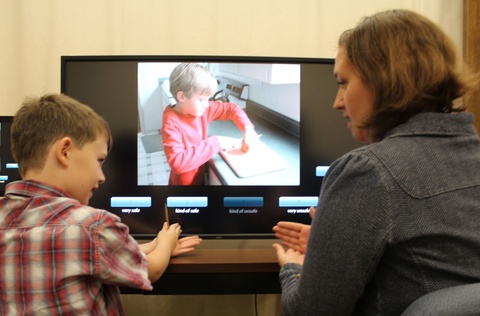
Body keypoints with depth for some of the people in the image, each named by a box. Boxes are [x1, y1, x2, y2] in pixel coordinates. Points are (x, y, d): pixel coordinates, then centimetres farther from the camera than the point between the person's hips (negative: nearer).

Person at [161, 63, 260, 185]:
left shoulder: (202, 109, -8)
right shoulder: (171, 123, -26)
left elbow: (231, 109, 4)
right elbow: (177, 162, -37)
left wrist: (248, 129, -13)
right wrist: (215, 143, -35)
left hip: (201, 178, 6)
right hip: (184, 182, -6)